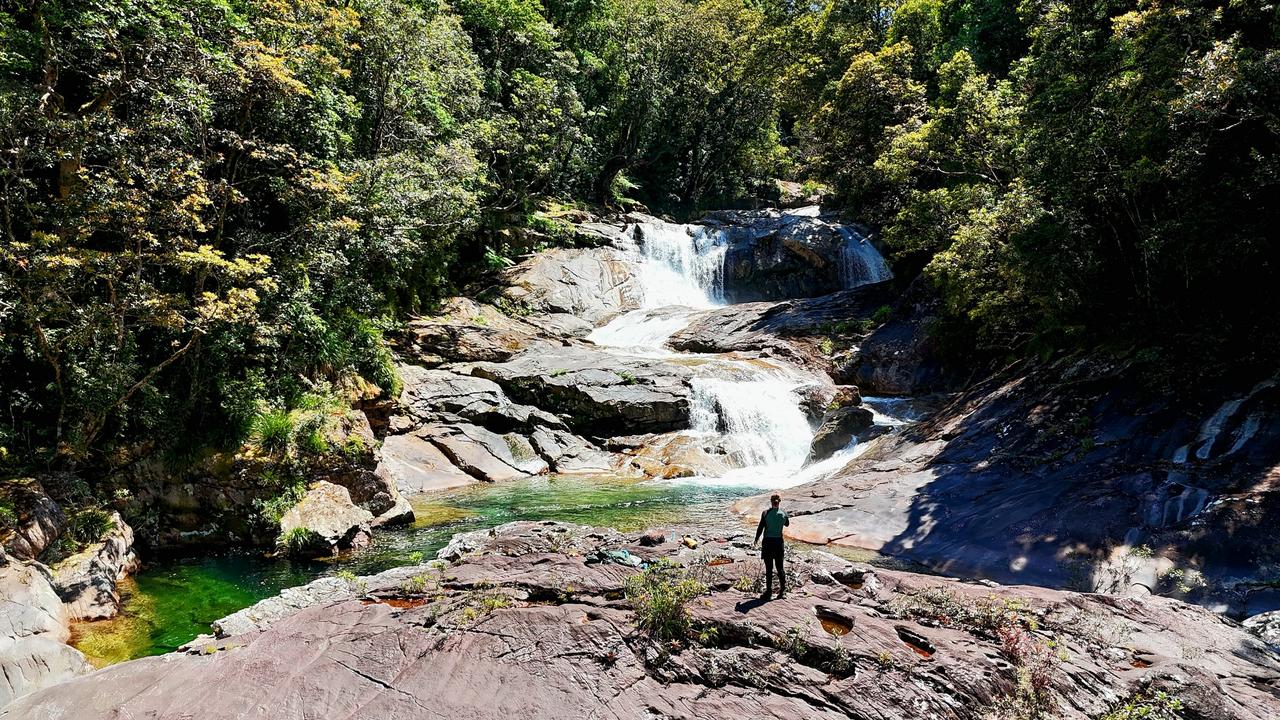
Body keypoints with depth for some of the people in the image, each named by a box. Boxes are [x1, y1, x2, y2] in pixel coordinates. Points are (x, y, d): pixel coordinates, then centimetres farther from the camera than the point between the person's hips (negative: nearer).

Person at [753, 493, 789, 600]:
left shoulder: (766, 513, -10)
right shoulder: (783, 514, -2)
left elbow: (760, 527, -5)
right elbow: (787, 524, 18)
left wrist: (757, 539, 10)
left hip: (768, 541, -2)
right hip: (779, 541, 2)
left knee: (769, 568, 4)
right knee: (780, 567, 12)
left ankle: (769, 591, 7)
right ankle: (782, 591, 14)